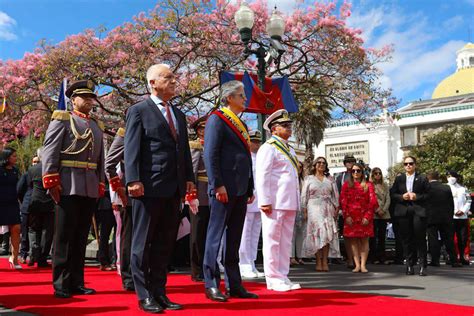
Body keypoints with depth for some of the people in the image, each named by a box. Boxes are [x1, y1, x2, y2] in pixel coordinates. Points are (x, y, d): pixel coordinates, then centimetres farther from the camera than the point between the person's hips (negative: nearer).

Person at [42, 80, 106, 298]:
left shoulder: (97, 126, 20)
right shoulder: (62, 119, 3)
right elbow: (49, 151, -6)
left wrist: (100, 185, 13)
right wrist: (51, 181, -13)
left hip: (90, 188, 6)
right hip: (68, 186, -5)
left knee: (81, 237, 8)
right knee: (64, 236, -1)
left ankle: (76, 282, 15)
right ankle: (61, 284, 5)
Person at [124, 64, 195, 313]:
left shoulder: (178, 115, 20)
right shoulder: (139, 111, 0)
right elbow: (131, 148, -8)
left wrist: (189, 178, 9)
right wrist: (134, 180, -17)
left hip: (174, 189, 7)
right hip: (149, 187, -7)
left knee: (165, 243, 11)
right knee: (143, 243, 3)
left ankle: (159, 292, 20)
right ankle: (144, 295, 11)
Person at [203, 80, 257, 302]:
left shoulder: (241, 124, 21)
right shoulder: (217, 119, -4)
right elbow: (210, 154, -13)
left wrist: (250, 188, 16)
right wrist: (218, 184, -19)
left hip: (240, 190, 8)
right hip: (224, 188, -8)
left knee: (234, 238, 10)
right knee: (216, 234, -2)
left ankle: (234, 285, 17)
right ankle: (211, 284, 5)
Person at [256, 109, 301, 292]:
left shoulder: (290, 150, 22)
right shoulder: (268, 148, -6)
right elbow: (262, 176, -13)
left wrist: (296, 202, 18)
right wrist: (265, 201, -19)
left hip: (289, 203, 9)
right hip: (274, 203, -9)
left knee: (286, 241, 11)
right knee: (272, 240, -2)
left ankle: (282, 277, 18)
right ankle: (273, 279, 4)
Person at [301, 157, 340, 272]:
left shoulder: (330, 179, 17)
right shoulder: (309, 178, 11)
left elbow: (335, 195, 13)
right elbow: (304, 195, 5)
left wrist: (336, 208, 2)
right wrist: (304, 210, -3)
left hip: (328, 209, 2)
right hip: (314, 209, -2)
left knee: (327, 234, -4)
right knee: (317, 233, -10)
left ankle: (325, 262, -3)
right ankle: (318, 262, -9)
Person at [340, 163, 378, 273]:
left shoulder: (368, 185, 7)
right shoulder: (346, 185, 9)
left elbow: (372, 201, 0)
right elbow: (343, 201, 3)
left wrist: (368, 216, -9)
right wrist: (347, 216, -7)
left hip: (365, 217, -1)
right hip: (351, 217, 1)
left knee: (364, 240, -1)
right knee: (353, 240, 0)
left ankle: (363, 265, 2)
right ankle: (357, 265, 4)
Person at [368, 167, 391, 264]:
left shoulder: (385, 186, 14)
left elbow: (388, 199, 8)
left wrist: (383, 210, -6)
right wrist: (376, 210, -11)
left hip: (384, 214, 4)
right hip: (373, 214, -4)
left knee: (382, 236, 6)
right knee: (373, 236, -2)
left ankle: (382, 257, 11)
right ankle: (373, 257, 3)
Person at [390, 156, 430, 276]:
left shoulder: (422, 179, 5)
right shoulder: (398, 179, 13)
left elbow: (428, 194, 1)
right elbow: (392, 194, 9)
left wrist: (417, 197, -13)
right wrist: (402, 197, -8)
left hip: (418, 211, -2)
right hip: (403, 212, 2)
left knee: (420, 238, -2)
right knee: (406, 239, 5)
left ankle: (422, 266, 3)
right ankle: (409, 265, 12)